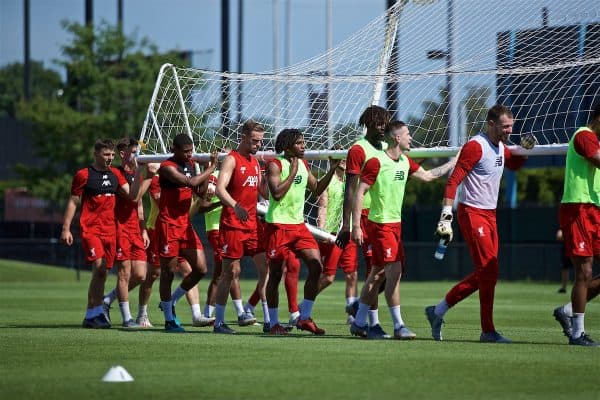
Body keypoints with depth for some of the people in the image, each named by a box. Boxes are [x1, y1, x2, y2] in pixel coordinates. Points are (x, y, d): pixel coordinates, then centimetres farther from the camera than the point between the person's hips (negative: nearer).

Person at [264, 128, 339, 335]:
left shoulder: (303, 165, 12)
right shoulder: (275, 165, -10)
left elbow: (317, 189, 19)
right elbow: (276, 193, -21)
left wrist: (332, 169, 9)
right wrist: (293, 172, -17)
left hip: (299, 225, 7)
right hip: (278, 225, -7)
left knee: (316, 266, -7)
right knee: (275, 275, 0)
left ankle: (304, 318, 1)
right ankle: (274, 323, 10)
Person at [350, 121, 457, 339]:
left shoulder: (405, 162, 10)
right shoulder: (376, 163, -13)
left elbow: (427, 175, 24)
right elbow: (359, 193, -13)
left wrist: (453, 163, 21)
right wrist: (356, 226, -17)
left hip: (395, 224, 8)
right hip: (380, 224, -8)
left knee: (378, 274, 10)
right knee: (395, 270, -14)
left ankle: (359, 323, 17)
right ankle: (398, 326, -12)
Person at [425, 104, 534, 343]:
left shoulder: (500, 147, 13)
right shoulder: (475, 146, -14)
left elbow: (514, 164, 36)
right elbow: (453, 182, -18)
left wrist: (524, 149, 15)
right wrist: (446, 216, -25)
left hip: (490, 215, 9)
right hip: (472, 213, -9)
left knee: (484, 274, 8)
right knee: (488, 271, -11)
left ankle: (437, 312, 18)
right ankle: (488, 331, -4)